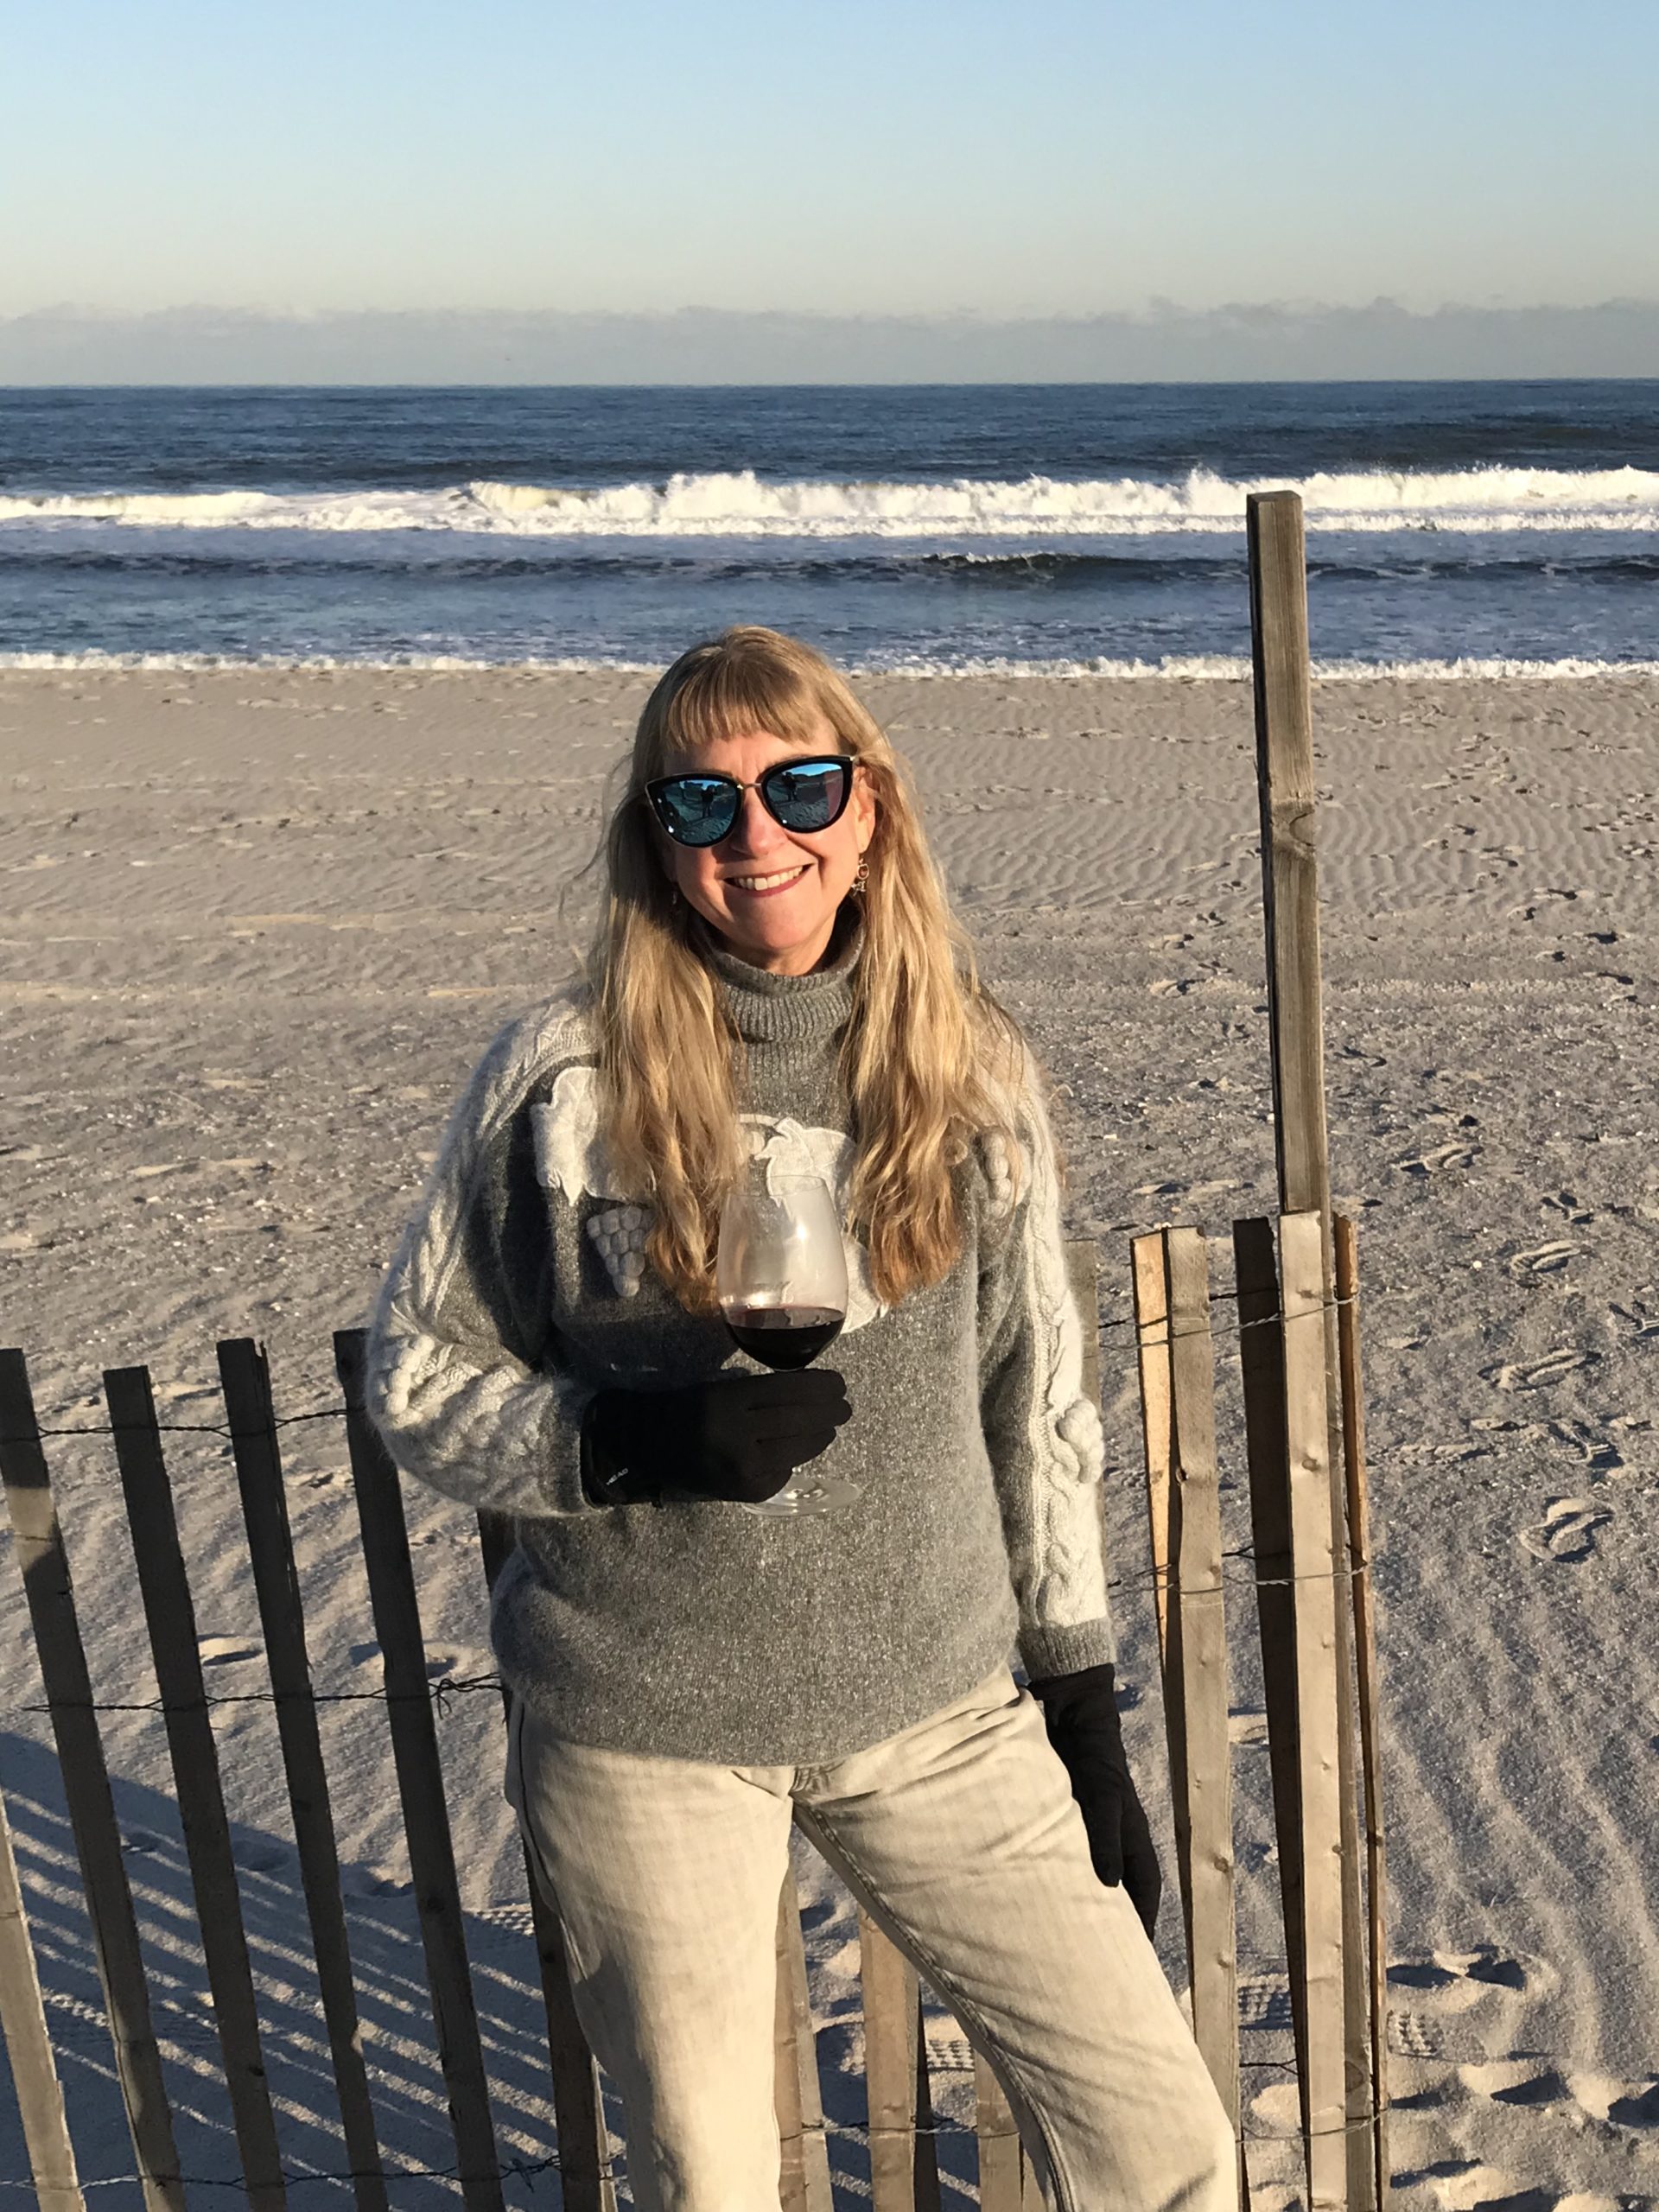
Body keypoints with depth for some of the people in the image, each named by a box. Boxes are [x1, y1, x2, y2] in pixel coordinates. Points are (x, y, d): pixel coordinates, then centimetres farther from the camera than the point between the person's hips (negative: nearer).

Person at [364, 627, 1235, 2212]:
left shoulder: (970, 1070, -2)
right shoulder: (562, 1073, -9)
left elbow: (1036, 1402, 5)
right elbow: (414, 1380, -3)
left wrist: (1081, 1707, 6)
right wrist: (641, 1439, -21)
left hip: (932, 1709, 2)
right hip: (642, 1735, -1)